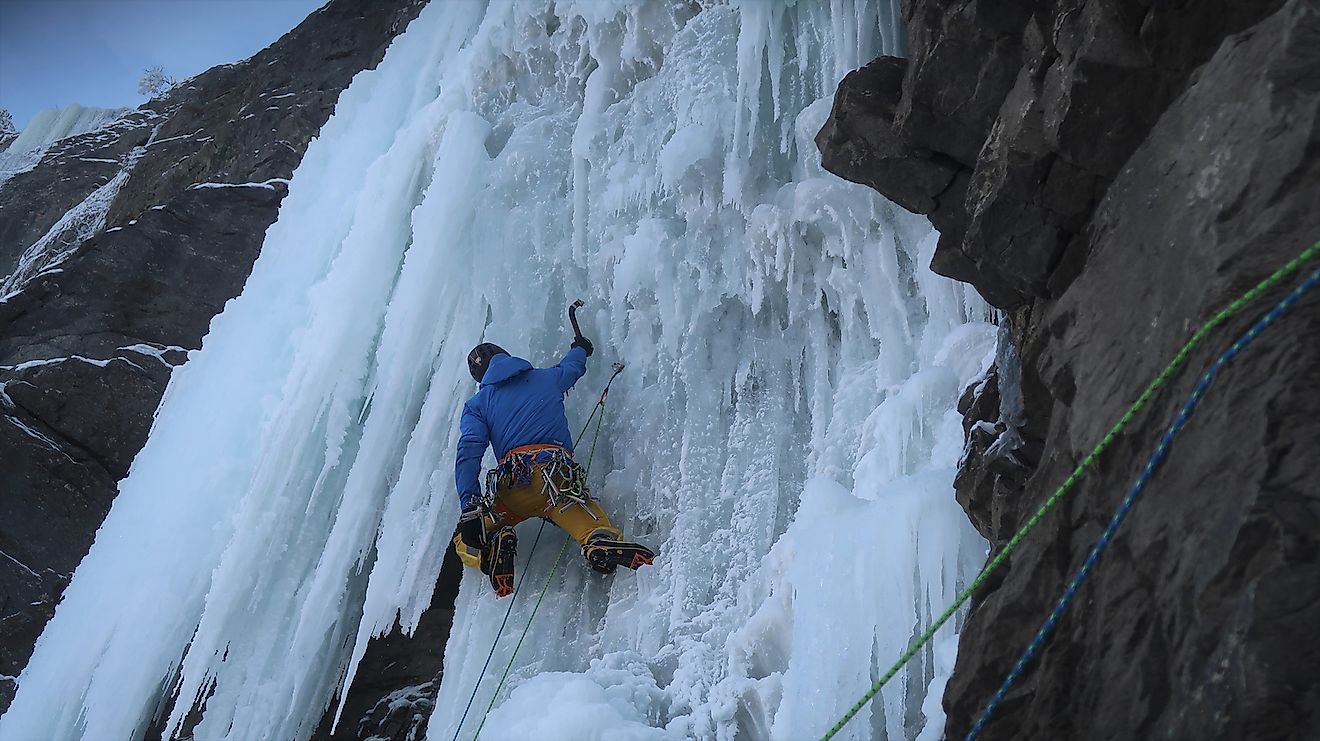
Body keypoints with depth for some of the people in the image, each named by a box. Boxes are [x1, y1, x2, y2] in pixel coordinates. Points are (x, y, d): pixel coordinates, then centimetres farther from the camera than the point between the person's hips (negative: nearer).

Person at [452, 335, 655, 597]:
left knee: (467, 540, 18)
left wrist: (469, 508, -5)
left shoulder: (477, 404, 19)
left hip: (513, 485, 0)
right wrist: (580, 348, 72)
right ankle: (601, 541, -50)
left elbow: (468, 453, 3)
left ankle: (493, 543, -17)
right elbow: (572, 365, 49)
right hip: (559, 478, 0)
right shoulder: (547, 378, 25)